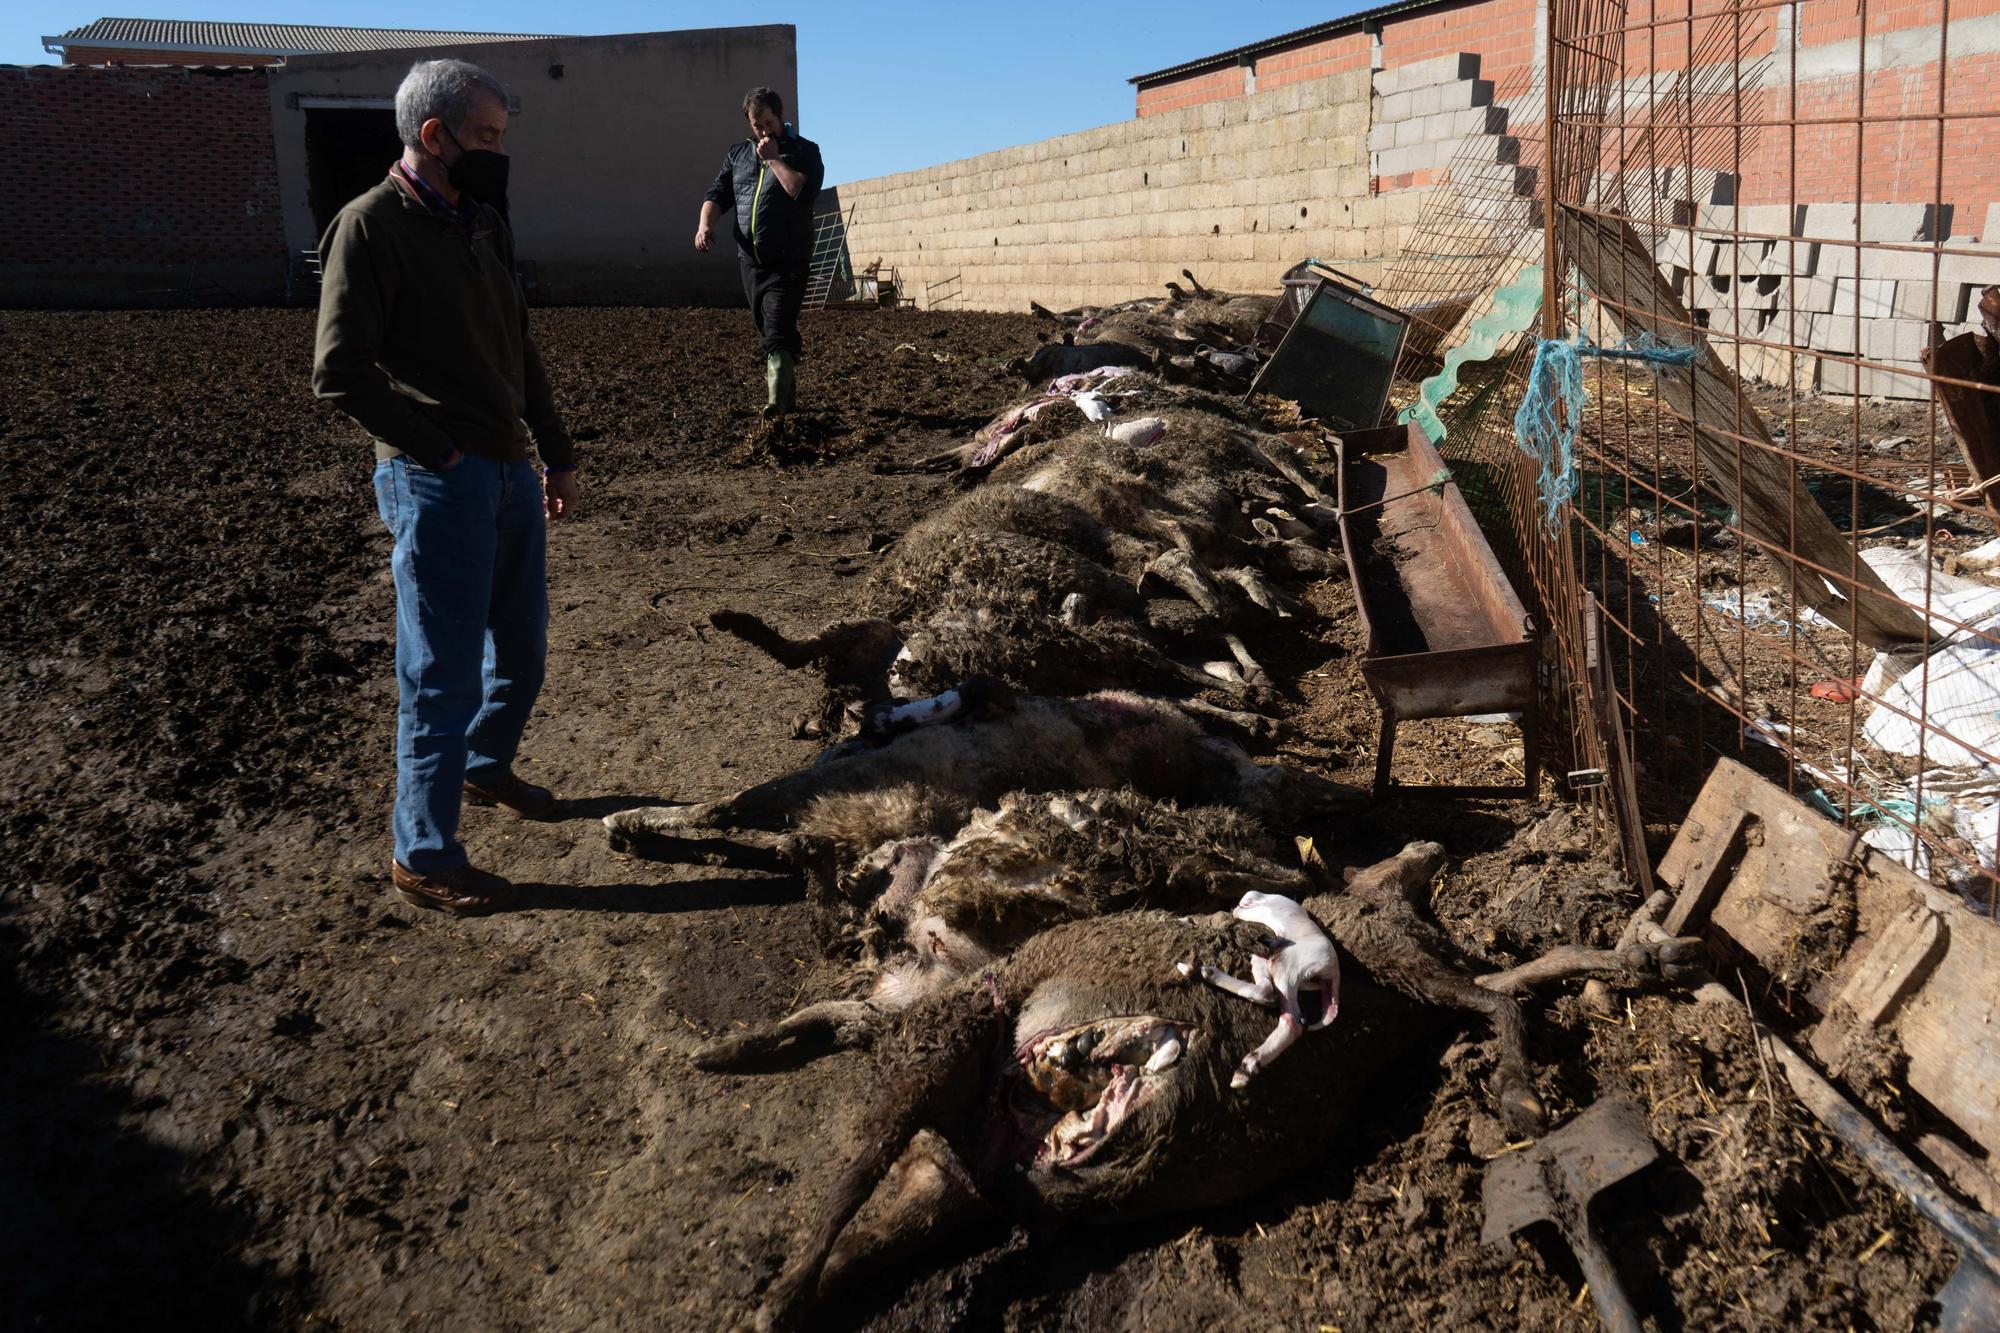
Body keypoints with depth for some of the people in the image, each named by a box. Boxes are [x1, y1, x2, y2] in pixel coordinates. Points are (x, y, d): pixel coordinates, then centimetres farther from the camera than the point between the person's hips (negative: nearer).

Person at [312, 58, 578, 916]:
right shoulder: (370, 228, -11)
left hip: (512, 474, 8)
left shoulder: (482, 224, 13)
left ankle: (485, 766, 44)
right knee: (444, 673, -3)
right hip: (436, 484, -8)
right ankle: (423, 858, 9)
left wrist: (556, 454, 17)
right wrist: (437, 452, -16)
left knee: (522, 650, 19)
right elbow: (339, 373, -17)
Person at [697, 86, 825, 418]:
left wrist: (774, 158, -13)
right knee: (767, 333, 11)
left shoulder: (805, 151, 0)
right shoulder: (738, 153, 15)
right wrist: (706, 224, -8)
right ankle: (787, 394, 22)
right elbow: (717, 193, 11)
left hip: (787, 263, -6)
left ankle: (777, 403, -23)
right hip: (750, 261, 6)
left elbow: (803, 191, -17)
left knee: (777, 334, -16)